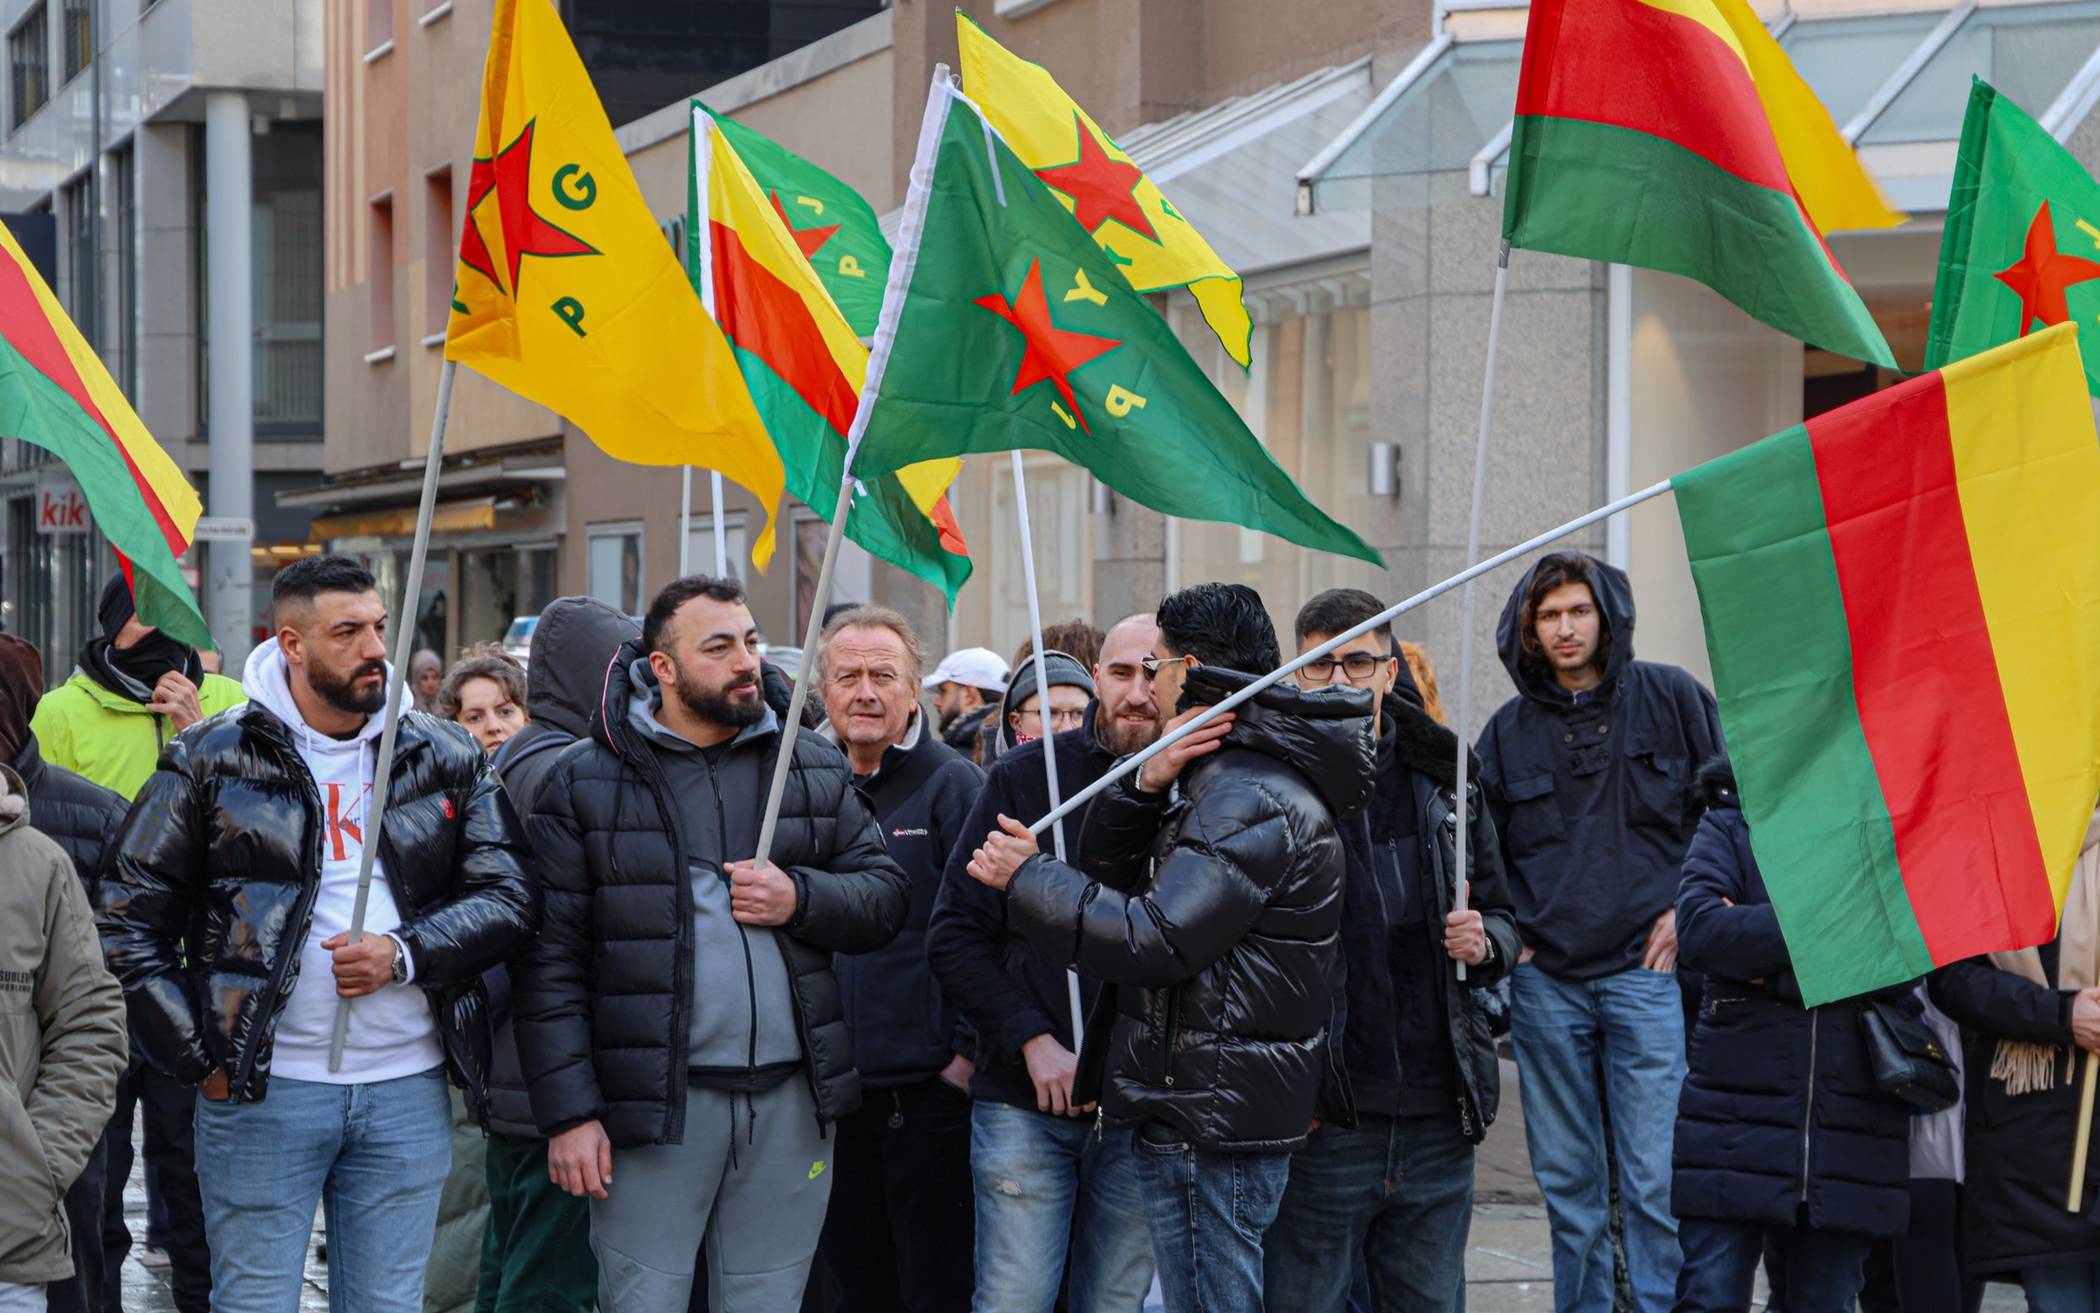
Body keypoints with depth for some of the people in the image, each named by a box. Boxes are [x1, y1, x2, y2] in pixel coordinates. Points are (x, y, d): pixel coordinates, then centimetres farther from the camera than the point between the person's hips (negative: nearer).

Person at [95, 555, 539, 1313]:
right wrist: (198, 1059, -5)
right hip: (261, 1088, -3)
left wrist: (404, 954, -13)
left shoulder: (445, 760, 8)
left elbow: (509, 898, 5)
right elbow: (129, 916, 0)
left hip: (407, 1093, 3)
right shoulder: (211, 760, 0)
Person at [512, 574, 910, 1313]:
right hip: (655, 1105, -3)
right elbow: (550, 963, -4)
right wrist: (568, 1112, -9)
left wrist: (800, 899, -10)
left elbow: (886, 896, 11)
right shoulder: (585, 784, -1)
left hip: (792, 1099, 4)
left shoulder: (816, 772, 11)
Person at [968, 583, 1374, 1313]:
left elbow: (1152, 940, -26)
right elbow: (1109, 866, 13)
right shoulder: (1223, 778, 16)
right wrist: (1148, 784, -6)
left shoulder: (1251, 799, -19)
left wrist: (1025, 876, -15)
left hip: (1211, 1124, -11)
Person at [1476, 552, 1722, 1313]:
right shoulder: (1509, 731, 12)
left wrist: (1691, 908, 0)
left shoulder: (1671, 699, 3)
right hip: (1545, 981, 3)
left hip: (1646, 971, -3)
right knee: (1567, 1181, 8)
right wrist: (1505, 932, 7)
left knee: (1654, 1178, -7)